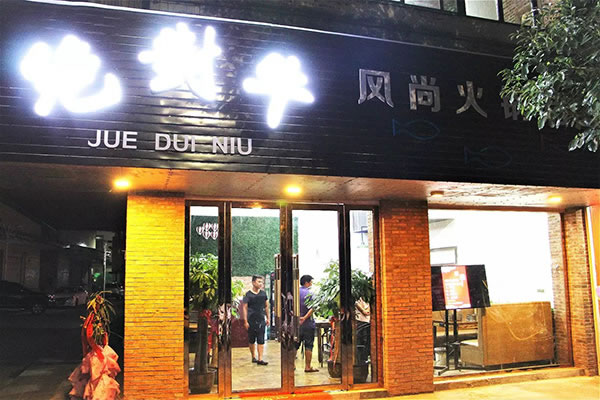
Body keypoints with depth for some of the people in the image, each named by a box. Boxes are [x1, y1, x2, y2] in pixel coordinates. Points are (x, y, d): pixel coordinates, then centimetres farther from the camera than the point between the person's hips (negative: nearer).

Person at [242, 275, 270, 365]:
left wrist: (267, 318, 11)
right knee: (251, 340, 8)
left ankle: (260, 359, -3)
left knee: (261, 340, -3)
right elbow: (244, 308, -5)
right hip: (251, 320, -2)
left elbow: (266, 306, 15)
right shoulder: (248, 294, -5)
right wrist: (245, 321, -10)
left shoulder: (263, 293, 7)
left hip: (261, 320, 2)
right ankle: (254, 357, 24)